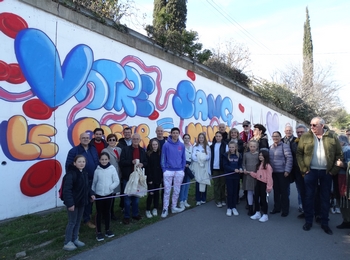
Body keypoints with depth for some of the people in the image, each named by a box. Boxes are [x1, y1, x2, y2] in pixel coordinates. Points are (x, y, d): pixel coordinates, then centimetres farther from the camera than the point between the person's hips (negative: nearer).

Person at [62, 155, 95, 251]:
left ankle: (75, 239, 33)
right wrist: (69, 203, -28)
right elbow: (67, 190, -25)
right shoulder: (71, 174, -21)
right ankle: (67, 243, 18)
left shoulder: (84, 173, 6)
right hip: (73, 202, -8)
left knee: (78, 221, 18)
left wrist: (91, 194, 2)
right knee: (72, 222, 3)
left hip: (81, 201, 8)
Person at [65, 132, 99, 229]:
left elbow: (97, 163, 10)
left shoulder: (93, 149, 7)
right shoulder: (74, 151, -9)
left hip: (92, 180, 5)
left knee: (90, 199, 16)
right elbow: (68, 166, -10)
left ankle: (87, 218, 33)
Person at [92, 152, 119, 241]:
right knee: (99, 213, 6)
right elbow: (94, 183, 4)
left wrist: (110, 188, -16)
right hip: (98, 194, 0)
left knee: (107, 212, 13)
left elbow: (117, 181, -6)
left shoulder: (112, 168, -7)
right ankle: (98, 232, 18)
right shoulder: (97, 170, -3)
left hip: (109, 194, 0)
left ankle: (107, 230, 28)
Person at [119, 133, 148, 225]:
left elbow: (146, 162, 11)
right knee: (127, 197, 3)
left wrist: (142, 164, -10)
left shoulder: (142, 150, 8)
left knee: (136, 197, 14)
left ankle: (135, 214, 28)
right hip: (127, 177, -3)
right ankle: (126, 216, 15)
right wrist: (131, 162, -21)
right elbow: (121, 162, -9)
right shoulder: (125, 149, -2)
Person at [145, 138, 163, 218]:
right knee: (151, 193, -3)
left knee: (156, 193, 10)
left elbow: (161, 166, 7)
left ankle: (155, 209, 24)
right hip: (151, 178, -4)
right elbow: (147, 167, -10)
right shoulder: (148, 154, -8)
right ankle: (147, 210, 12)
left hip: (158, 177, 4)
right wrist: (149, 179, -13)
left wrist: (162, 176, 2)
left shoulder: (160, 154, 5)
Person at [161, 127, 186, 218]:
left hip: (179, 171, 3)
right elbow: (163, 158, -4)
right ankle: (165, 209, 13)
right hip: (168, 171, -3)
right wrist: (164, 169, -7)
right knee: (167, 191, 2)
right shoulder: (166, 145, -6)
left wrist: (183, 169, 4)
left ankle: (174, 207, 26)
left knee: (176, 191, 12)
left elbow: (183, 158, 8)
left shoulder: (182, 145, 3)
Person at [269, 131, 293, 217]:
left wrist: (287, 170, -17)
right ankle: (277, 208, 23)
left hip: (282, 172, -5)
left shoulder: (285, 146, -8)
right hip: (273, 172, 5)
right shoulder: (271, 147, 11)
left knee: (284, 191, 3)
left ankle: (285, 210, 14)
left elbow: (289, 159, -13)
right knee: (276, 191, 12)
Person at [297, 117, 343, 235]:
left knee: (325, 198, 10)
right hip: (311, 171, 0)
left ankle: (324, 223, 23)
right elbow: (299, 153, 0)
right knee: (309, 197, 6)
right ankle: (308, 221, 19)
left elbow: (339, 154, 2)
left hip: (326, 172, 1)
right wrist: (303, 168, -6)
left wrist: (334, 170, -4)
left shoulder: (332, 136, 0)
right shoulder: (305, 137, -1)